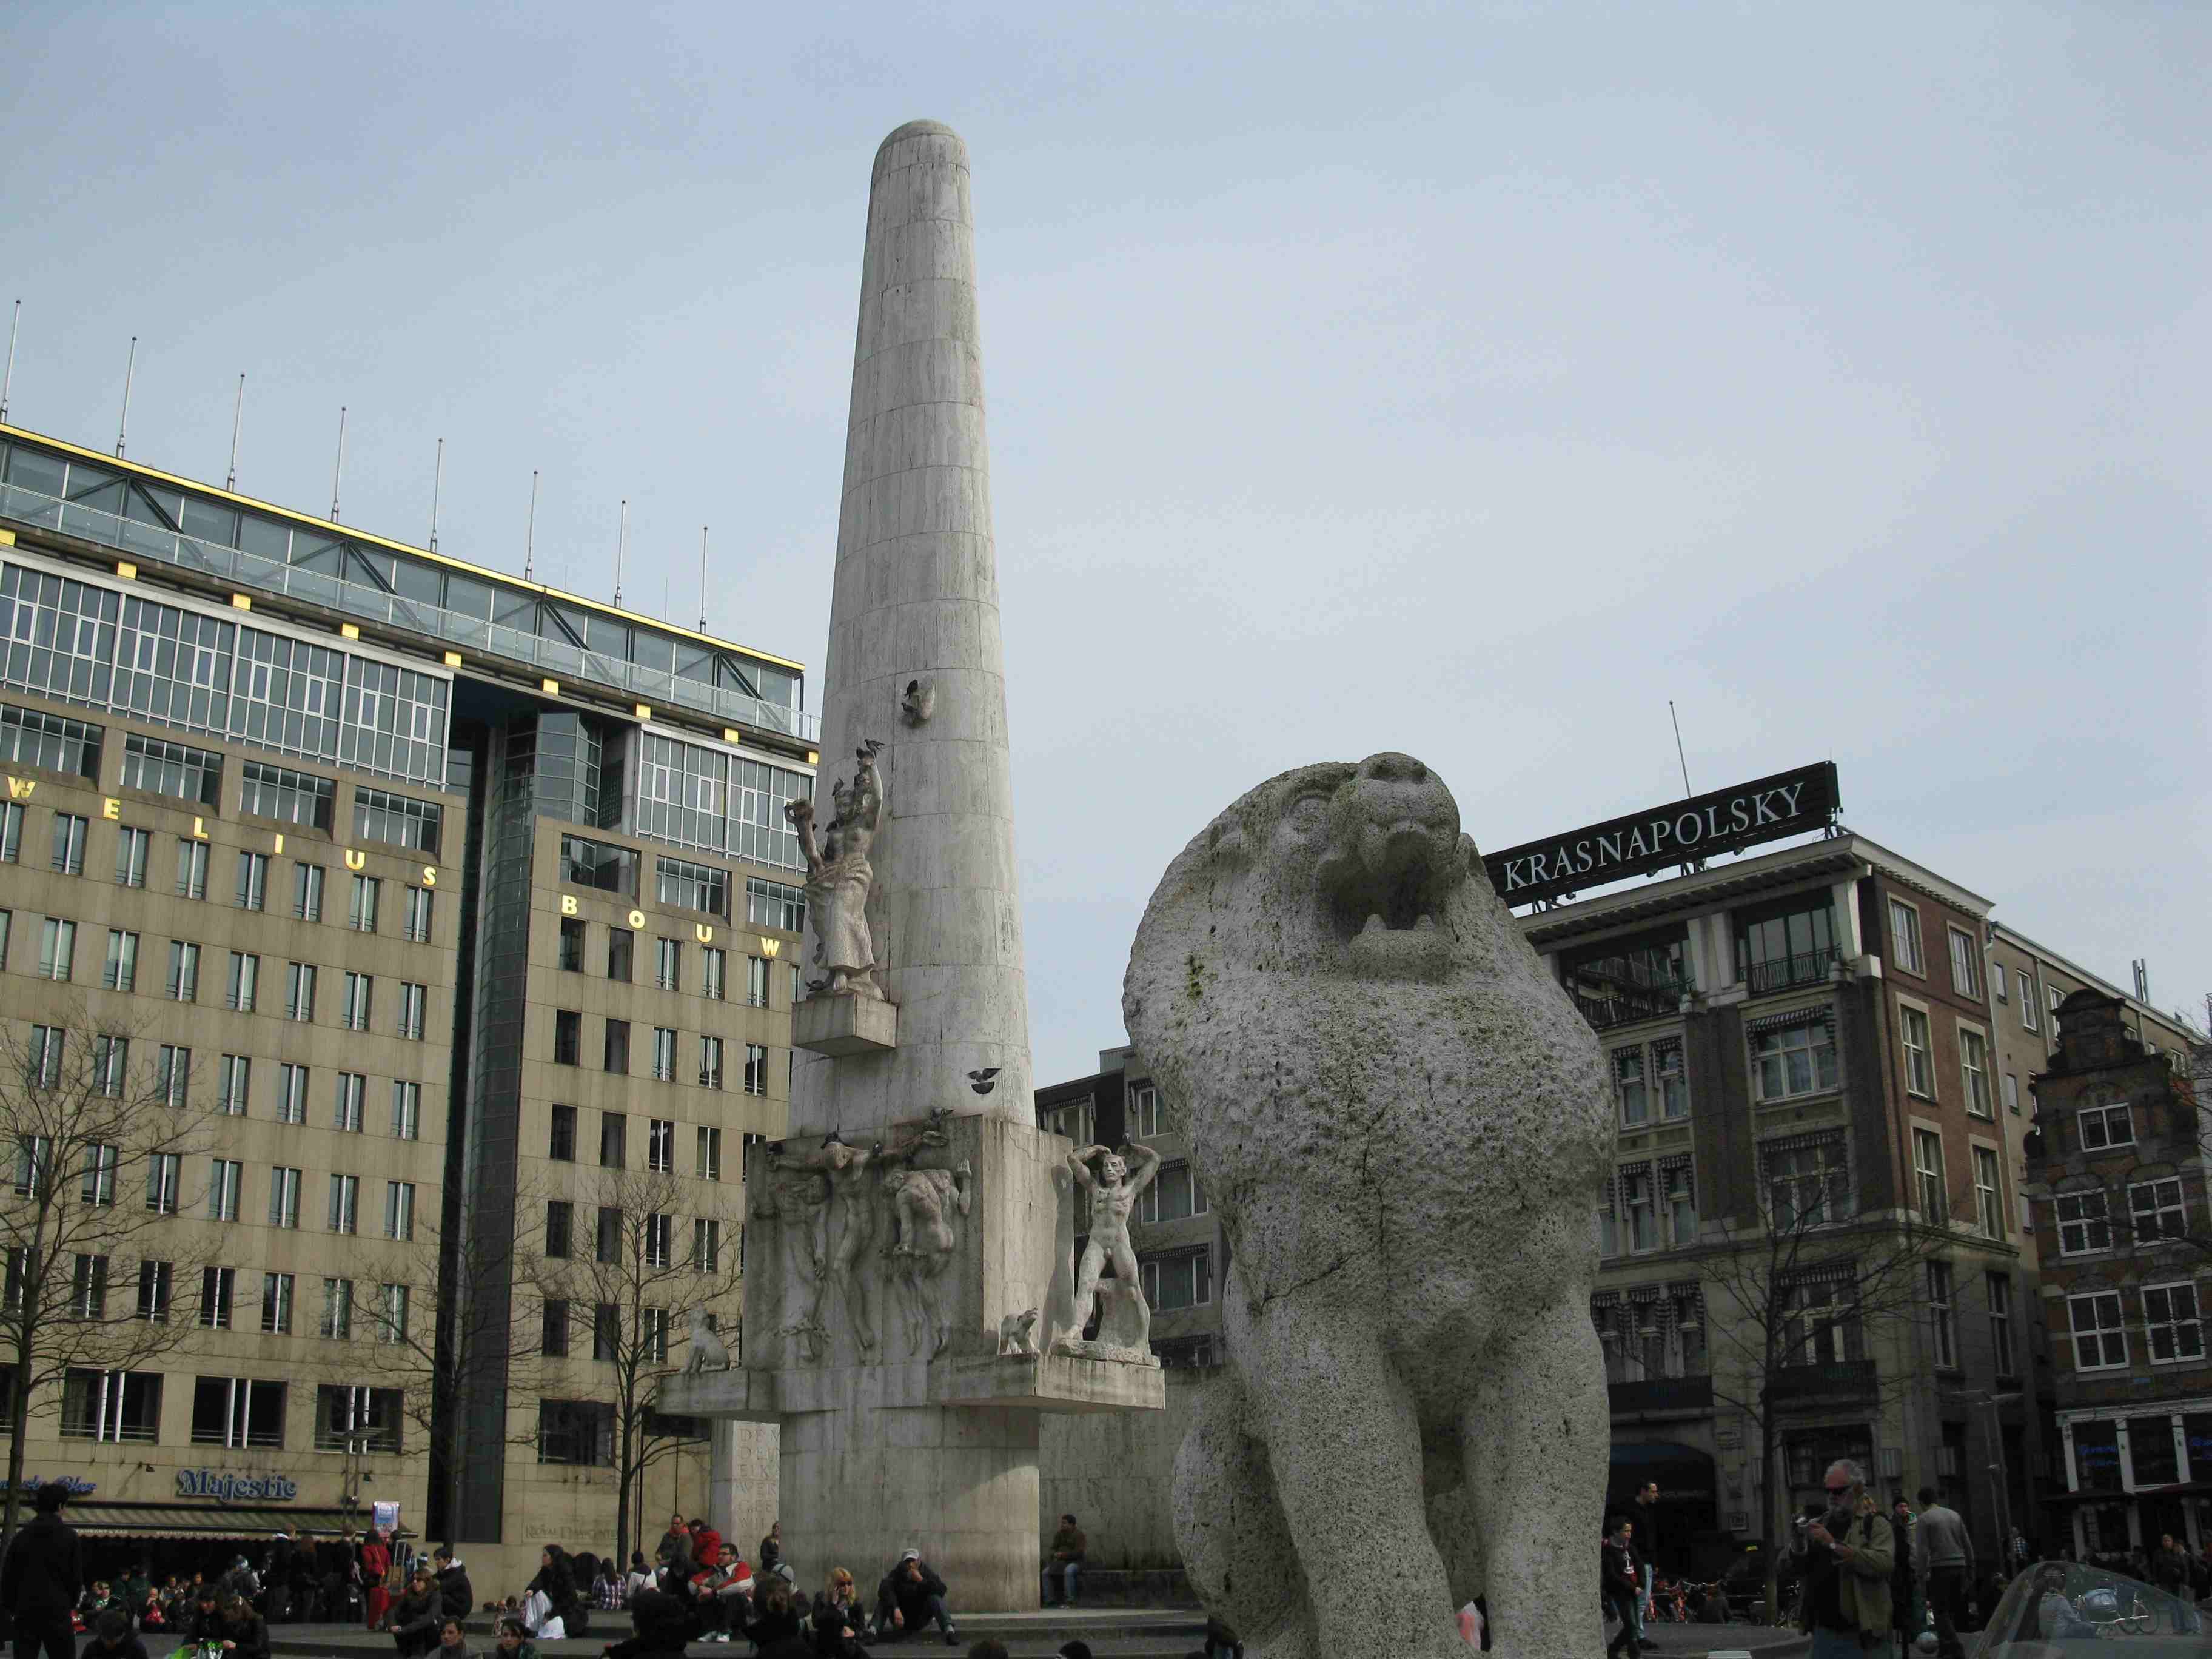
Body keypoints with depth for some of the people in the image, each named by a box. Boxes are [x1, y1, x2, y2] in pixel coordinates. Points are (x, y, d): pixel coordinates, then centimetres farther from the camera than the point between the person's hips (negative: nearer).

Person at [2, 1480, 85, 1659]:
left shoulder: (21, 1536, 5)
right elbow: (76, 1577, 0)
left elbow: (7, 1576, 7)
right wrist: (71, 1602, 15)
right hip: (57, 1611, -3)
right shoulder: (69, 1537, -3)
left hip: (26, 1611, 3)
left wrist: (10, 1605, 16)